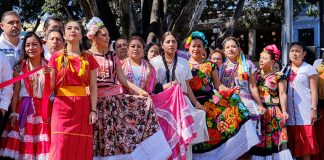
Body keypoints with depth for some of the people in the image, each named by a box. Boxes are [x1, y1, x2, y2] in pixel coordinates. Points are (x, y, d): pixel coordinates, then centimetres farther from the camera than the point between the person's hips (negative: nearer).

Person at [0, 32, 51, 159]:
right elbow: (15, 92, 1)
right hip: (24, 109, 0)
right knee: (22, 147, -3)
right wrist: (13, 113, -5)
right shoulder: (20, 68, 4)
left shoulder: (48, 67, 5)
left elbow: (53, 90, 2)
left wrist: (49, 75, -13)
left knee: (42, 146, -2)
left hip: (44, 109, 0)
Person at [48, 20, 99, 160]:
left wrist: (93, 110, -4)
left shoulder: (89, 58, 9)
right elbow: (51, 86, 7)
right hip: (62, 106, -1)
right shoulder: (56, 57, 7)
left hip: (83, 106, 1)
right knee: (60, 148, -8)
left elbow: (93, 87, 5)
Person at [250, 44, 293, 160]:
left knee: (274, 139, -7)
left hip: (273, 112, -4)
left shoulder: (279, 76, 1)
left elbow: (282, 94, -4)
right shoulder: (256, 76, 15)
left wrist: (284, 111, -12)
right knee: (259, 141, 3)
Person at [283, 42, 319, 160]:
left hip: (304, 112, -4)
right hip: (289, 112, 4)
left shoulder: (309, 69, 2)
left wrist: (314, 109, -11)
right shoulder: (285, 70, 16)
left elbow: (314, 91, -3)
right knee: (292, 142, 6)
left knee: (305, 142, -3)